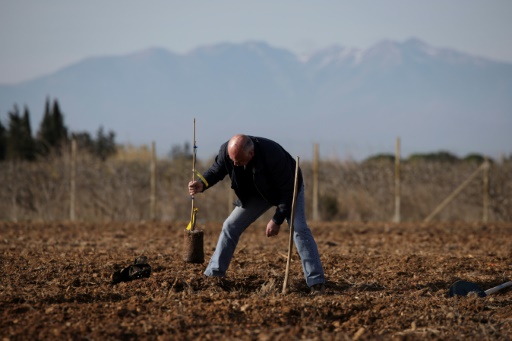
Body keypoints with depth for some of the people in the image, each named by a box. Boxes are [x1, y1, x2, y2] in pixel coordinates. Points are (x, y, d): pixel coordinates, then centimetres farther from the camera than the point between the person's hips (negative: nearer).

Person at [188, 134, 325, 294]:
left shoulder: (273, 154, -41)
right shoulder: (226, 151, -27)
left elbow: (288, 190, -31)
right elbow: (216, 171, -8)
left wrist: (277, 220, -29)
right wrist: (202, 184, -30)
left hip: (290, 190, -5)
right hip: (258, 193, 5)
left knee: (298, 228, -23)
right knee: (230, 226, -2)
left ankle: (316, 283, -22)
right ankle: (213, 275, 7)